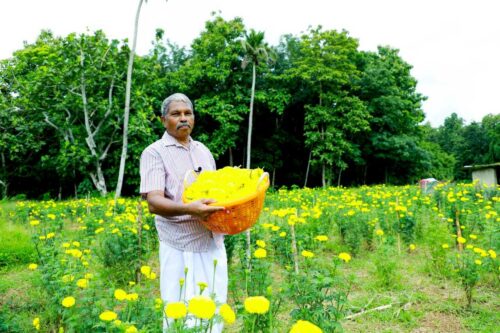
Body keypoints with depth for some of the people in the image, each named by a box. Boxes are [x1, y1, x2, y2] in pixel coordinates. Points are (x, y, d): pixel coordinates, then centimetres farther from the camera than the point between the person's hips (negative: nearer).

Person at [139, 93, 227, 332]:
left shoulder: (204, 151, 14)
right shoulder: (155, 153, -5)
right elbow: (154, 203, -16)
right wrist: (189, 209, -34)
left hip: (214, 244, 6)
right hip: (181, 248, -5)